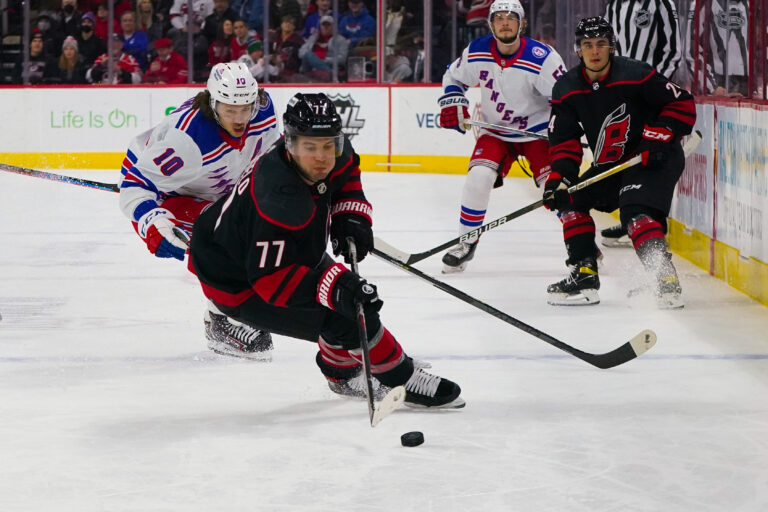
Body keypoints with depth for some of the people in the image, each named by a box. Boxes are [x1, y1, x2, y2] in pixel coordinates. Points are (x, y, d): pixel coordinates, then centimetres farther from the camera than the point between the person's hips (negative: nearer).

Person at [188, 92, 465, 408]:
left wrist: (351, 216, -4)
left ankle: (343, 372, 46)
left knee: (352, 294, 21)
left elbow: (346, 170, 11)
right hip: (239, 284, -9)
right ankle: (404, 381, 4)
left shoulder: (333, 154, -15)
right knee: (348, 319, -15)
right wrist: (334, 287, -48)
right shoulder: (280, 202, -41)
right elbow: (270, 278, -40)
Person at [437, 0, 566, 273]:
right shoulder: (476, 53, -10)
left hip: (537, 131, -2)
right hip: (495, 132, 2)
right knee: (479, 177, -18)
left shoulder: (542, 58, -21)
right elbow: (453, 77, 11)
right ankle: (466, 243, -2)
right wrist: (452, 105, -5)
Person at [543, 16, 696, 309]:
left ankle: (666, 281, -39)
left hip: (655, 159, -8)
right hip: (610, 164, 8)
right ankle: (584, 275, 10)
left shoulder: (636, 75, -18)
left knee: (636, 213, -29)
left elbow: (683, 104, -11)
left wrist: (658, 136, -22)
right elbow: (564, 140, 2)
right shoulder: (567, 90, -2)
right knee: (571, 200, 8)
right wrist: (558, 177, -13)